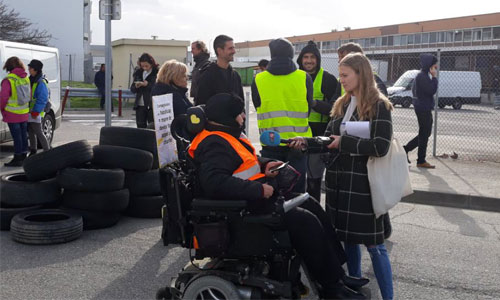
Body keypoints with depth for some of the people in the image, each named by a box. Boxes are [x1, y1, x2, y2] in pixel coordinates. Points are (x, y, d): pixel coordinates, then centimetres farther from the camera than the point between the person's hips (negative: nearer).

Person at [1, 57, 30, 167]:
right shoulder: (26, 79, 4)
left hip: (12, 114, -6)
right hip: (24, 112, 6)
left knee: (17, 136, -1)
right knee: (23, 135, 13)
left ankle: (17, 159, 5)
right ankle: (23, 157, 21)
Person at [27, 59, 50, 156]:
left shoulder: (41, 83, -17)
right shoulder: (30, 80, 12)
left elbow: (42, 99, -19)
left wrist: (35, 112, -20)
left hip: (35, 113, -9)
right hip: (29, 111, 9)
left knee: (38, 133, -7)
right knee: (30, 132, 15)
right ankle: (33, 151, 25)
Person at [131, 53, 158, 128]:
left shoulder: (157, 73, -5)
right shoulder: (138, 73, 12)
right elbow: (132, 89, 12)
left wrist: (147, 85, -22)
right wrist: (136, 87, -9)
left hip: (151, 105, -5)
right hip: (140, 105, 5)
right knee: (140, 127, 8)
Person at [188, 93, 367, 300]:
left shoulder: (227, 136, 13)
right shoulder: (215, 144, -21)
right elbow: (215, 182, -35)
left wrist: (263, 165, 6)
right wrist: (259, 189, -29)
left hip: (259, 196, 12)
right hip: (247, 207, -12)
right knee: (306, 222, -17)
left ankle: (337, 272, 13)